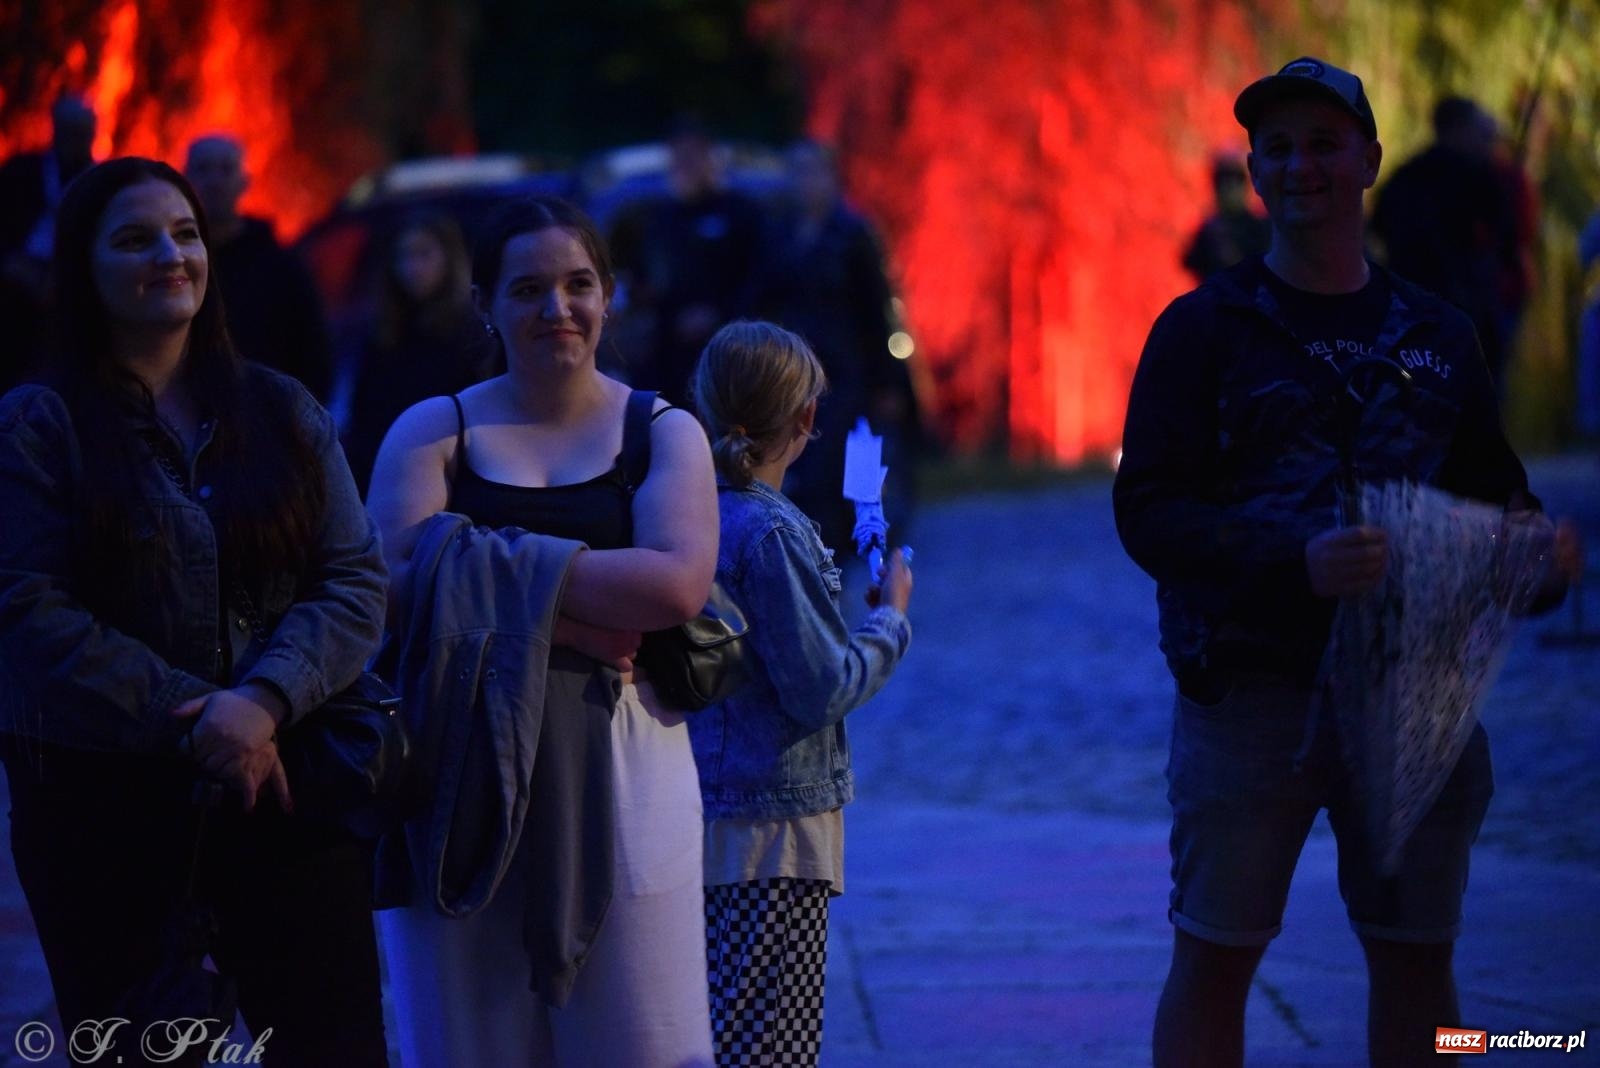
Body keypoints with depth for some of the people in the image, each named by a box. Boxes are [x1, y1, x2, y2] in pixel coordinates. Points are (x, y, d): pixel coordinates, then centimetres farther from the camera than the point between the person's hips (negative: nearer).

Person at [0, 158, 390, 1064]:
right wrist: (189, 716, -17)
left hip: (289, 785, 2)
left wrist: (265, 700, -16)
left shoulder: (283, 412, 10)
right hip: (104, 802, -2)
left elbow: (358, 583, 2)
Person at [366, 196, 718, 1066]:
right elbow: (398, 582, -10)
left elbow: (678, 585, -10)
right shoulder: (433, 432, 8)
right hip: (464, 767, 0)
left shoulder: (663, 433, 9)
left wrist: (498, 564, -10)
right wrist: (585, 614, -16)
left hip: (618, 771, 0)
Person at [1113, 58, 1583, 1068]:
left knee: (1416, 953, 8)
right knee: (1215, 953, -1)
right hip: (1251, 684, -3)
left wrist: (1540, 553, -8)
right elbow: (1147, 512, -8)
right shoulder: (1205, 328, 2)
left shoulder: (1436, 335, 13)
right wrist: (1296, 561, -23)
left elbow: (1493, 492, 17)